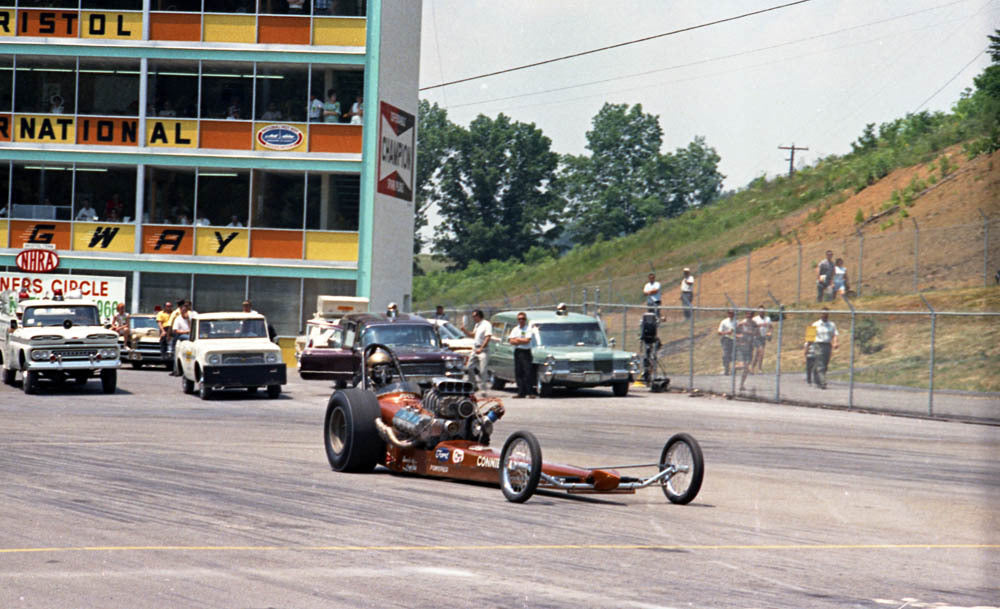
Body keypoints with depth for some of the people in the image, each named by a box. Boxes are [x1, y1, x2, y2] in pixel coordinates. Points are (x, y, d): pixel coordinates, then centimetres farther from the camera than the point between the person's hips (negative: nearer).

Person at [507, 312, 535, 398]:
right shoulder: (515, 329, 13)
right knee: (518, 373, 3)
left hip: (526, 352, -5)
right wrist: (522, 341, -9)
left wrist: (517, 339, -4)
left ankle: (530, 392, -9)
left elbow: (527, 340, -12)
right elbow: (511, 341, 2)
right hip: (517, 352, 5)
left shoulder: (528, 329, 0)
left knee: (527, 372, -11)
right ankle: (521, 392, 7)